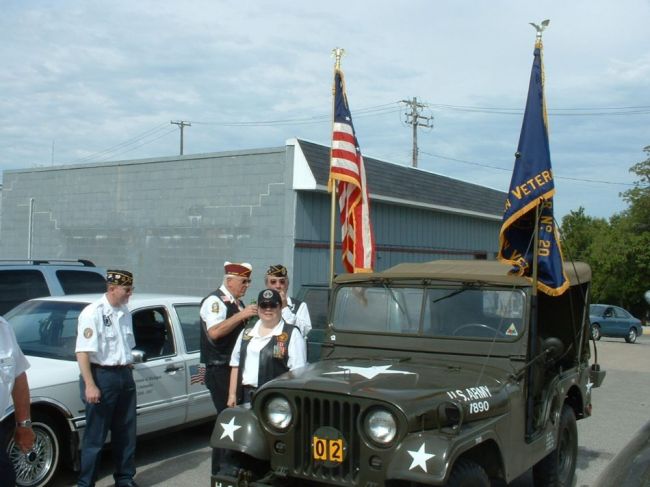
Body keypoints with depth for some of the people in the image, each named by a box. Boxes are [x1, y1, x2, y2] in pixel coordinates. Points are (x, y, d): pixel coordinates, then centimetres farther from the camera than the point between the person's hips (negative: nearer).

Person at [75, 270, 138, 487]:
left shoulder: (125, 312, 9)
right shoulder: (93, 312, -14)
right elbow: (83, 351, -19)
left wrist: (127, 366, 14)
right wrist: (90, 385, -23)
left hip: (125, 376, 7)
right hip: (102, 376, -7)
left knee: (126, 432, 14)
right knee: (95, 435, 1)